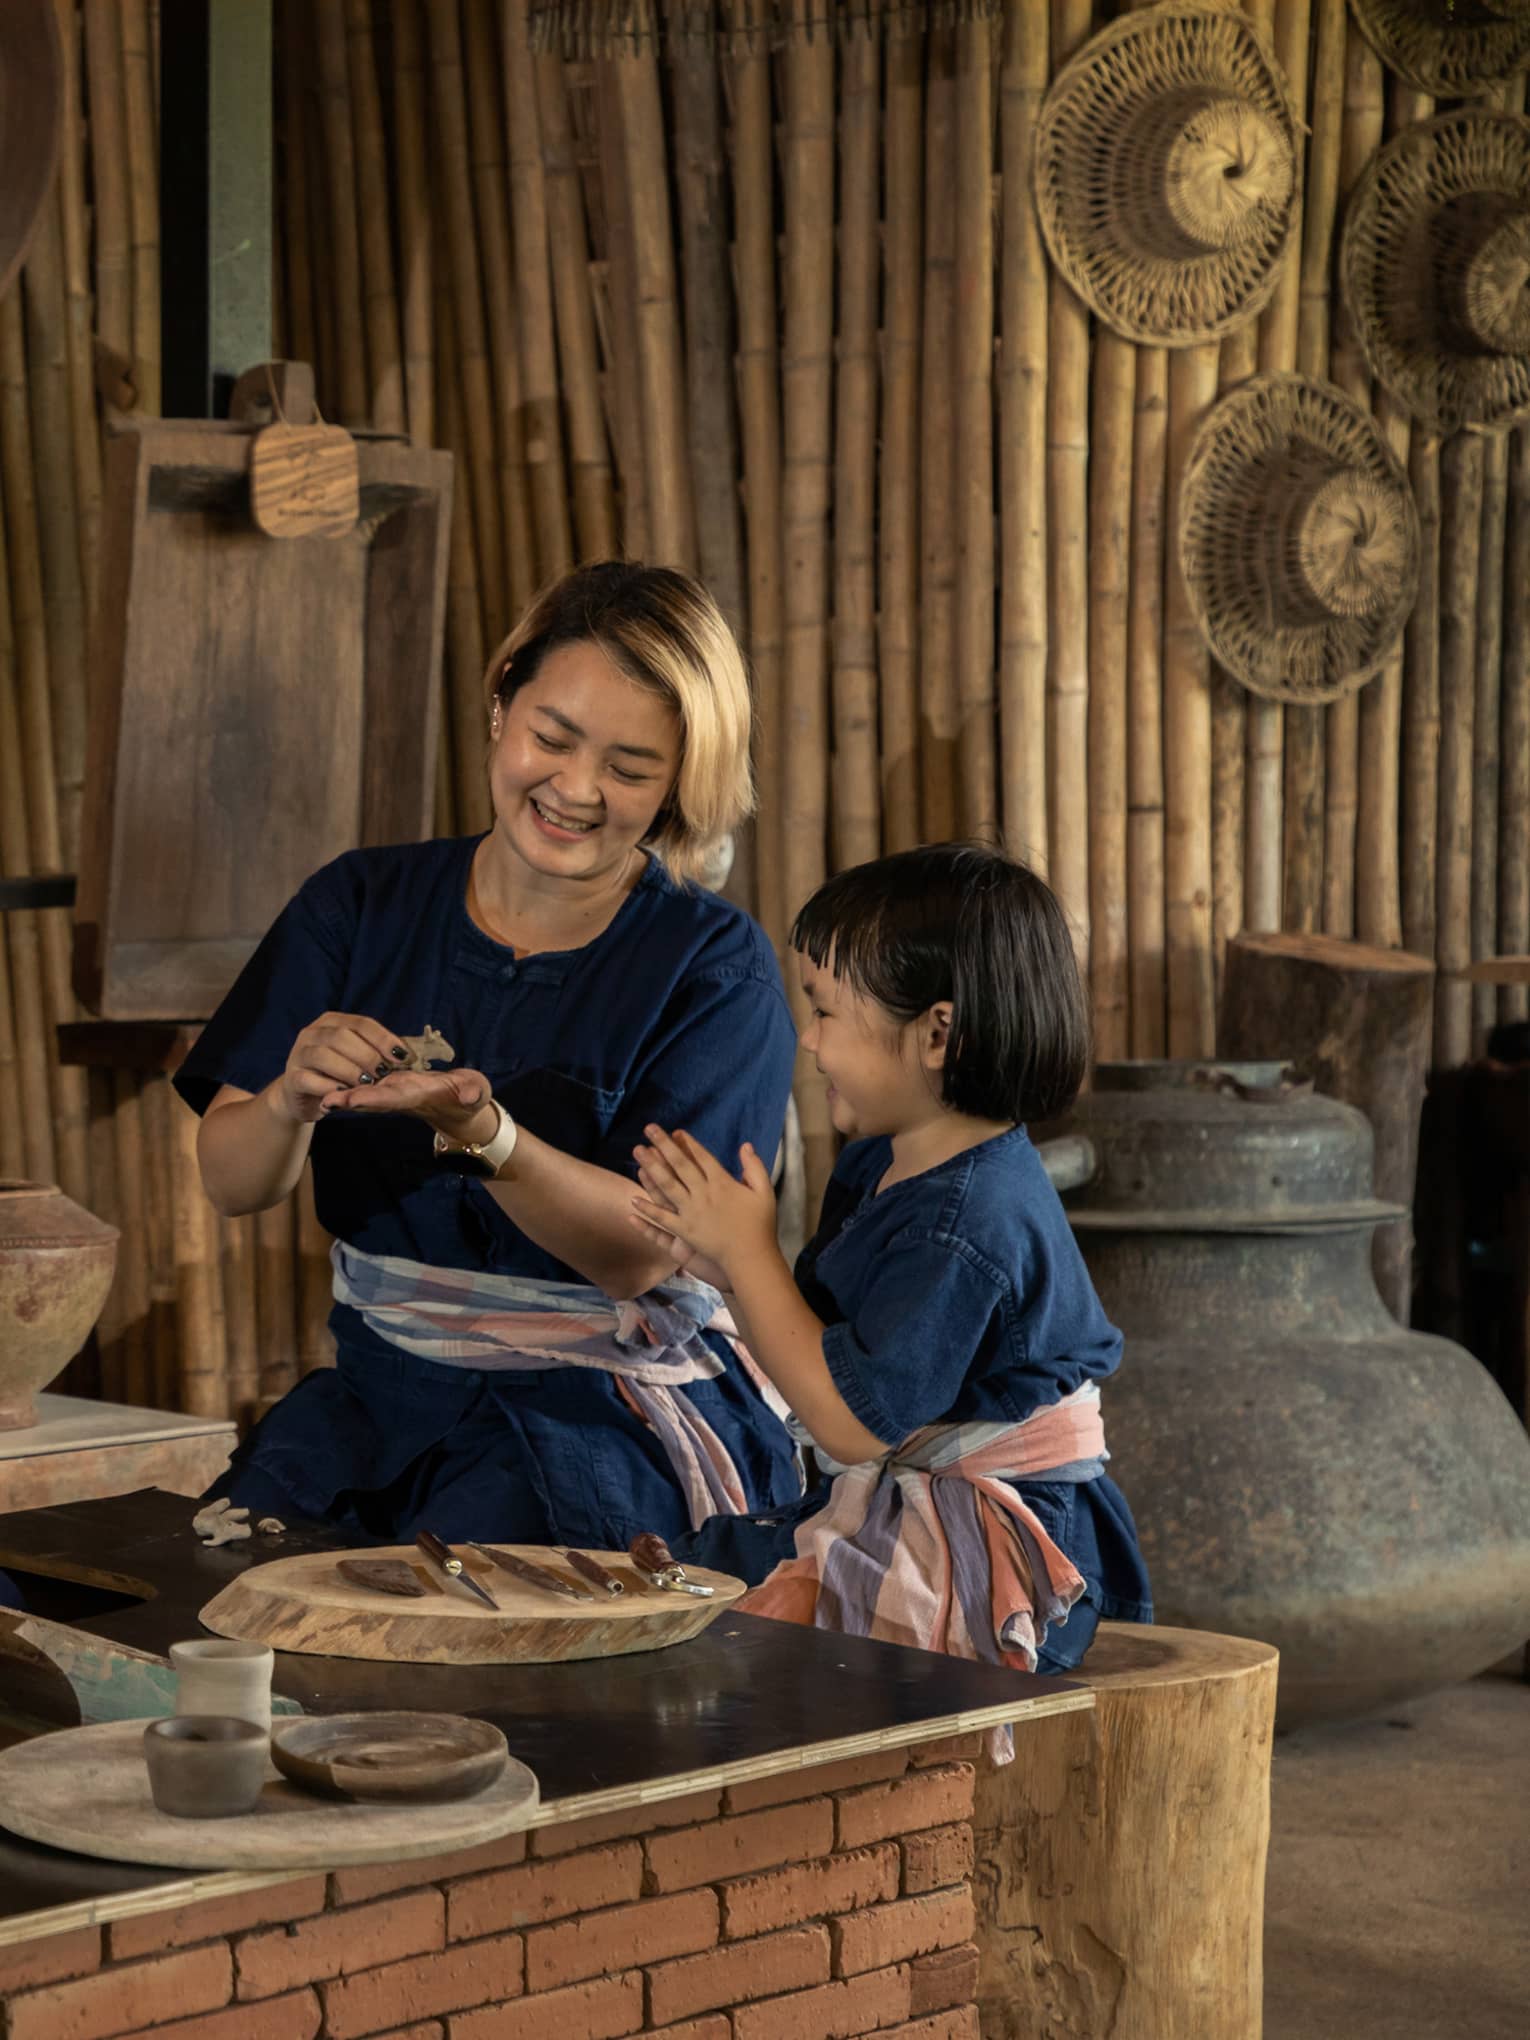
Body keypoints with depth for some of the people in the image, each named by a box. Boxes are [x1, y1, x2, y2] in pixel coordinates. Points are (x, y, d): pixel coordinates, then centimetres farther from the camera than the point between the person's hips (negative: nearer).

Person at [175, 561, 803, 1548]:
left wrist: (479, 1132, -31)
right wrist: (292, 1102, -23)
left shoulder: (716, 965, -5)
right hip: (382, 1385, 4)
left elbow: (641, 1255, -15)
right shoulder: (361, 906, 4)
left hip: (621, 1403, -3)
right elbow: (232, 1184, 0)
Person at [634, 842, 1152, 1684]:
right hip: (899, 1514, 10)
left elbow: (852, 1421, -23)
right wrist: (727, 1269, -3)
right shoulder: (879, 1165, 7)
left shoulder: (965, 1222, -24)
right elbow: (819, 1356, 13)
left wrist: (748, 1249, -17)